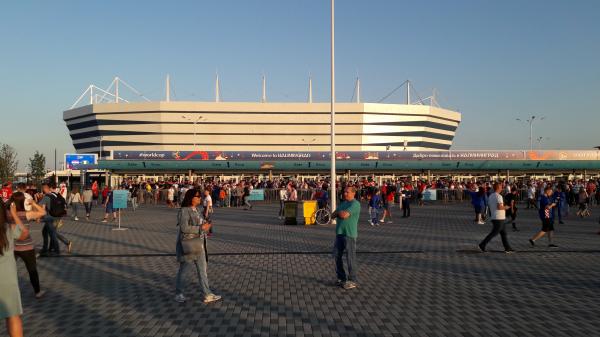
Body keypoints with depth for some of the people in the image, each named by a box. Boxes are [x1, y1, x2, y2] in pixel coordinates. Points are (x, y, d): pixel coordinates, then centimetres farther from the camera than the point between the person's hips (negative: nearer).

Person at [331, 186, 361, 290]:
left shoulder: (355, 204, -10)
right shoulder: (342, 203, 18)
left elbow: (344, 215, -21)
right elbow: (333, 216, 14)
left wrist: (338, 212, -1)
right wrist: (340, 213, -6)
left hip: (350, 234, -8)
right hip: (340, 233, 8)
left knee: (350, 258, -3)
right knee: (337, 255, 12)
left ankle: (352, 281, 6)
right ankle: (341, 278, 24)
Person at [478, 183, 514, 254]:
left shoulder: (490, 196, 11)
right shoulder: (498, 196, -16)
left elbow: (490, 207, 17)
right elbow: (499, 207, -27)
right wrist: (505, 207, -8)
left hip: (494, 218, 9)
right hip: (499, 219, -9)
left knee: (503, 233, 13)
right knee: (493, 233, -3)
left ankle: (507, 248, 16)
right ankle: (482, 245, -2)